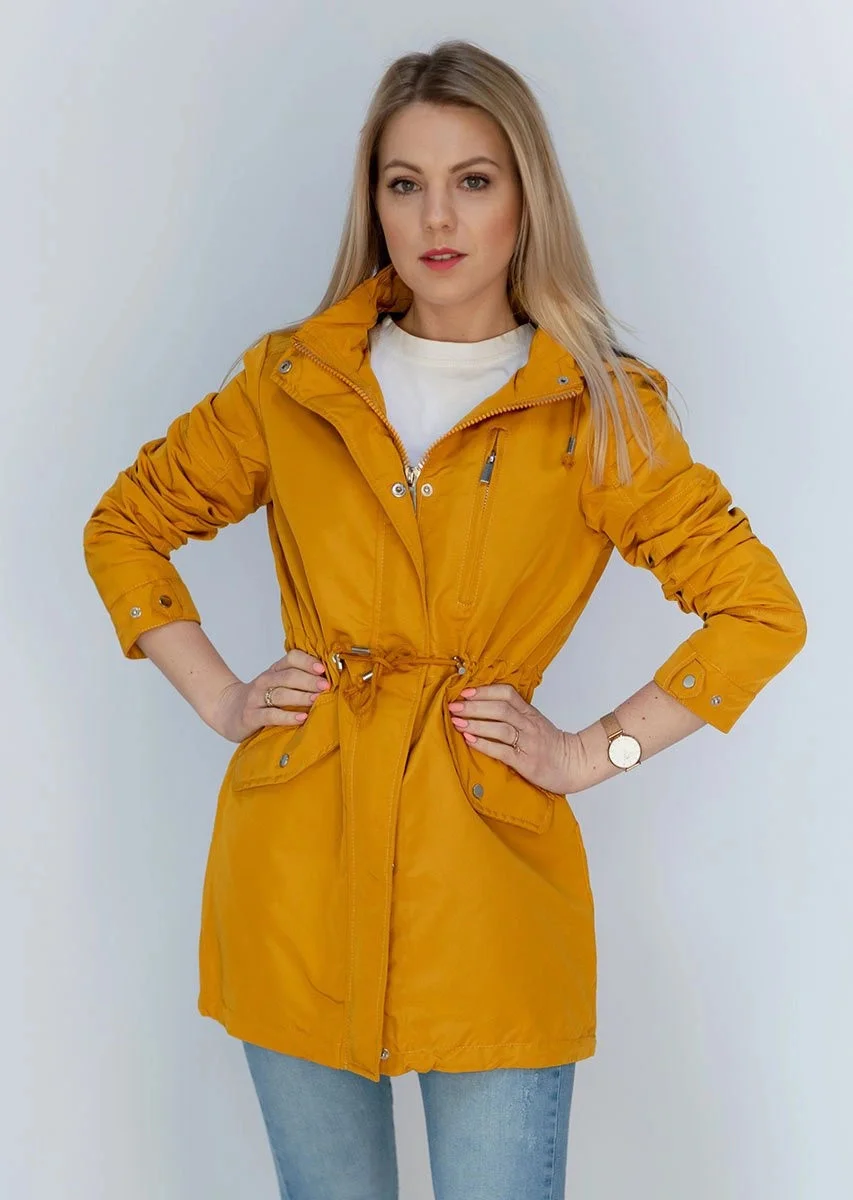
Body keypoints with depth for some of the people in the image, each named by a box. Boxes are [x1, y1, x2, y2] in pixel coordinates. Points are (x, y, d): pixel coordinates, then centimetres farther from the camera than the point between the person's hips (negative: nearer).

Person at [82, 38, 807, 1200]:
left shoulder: (602, 411, -3)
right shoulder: (290, 380, 3)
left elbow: (762, 609, -2)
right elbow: (123, 526, 14)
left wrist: (595, 751, -7)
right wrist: (219, 697, 4)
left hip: (486, 879, -2)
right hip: (297, 872, 2)